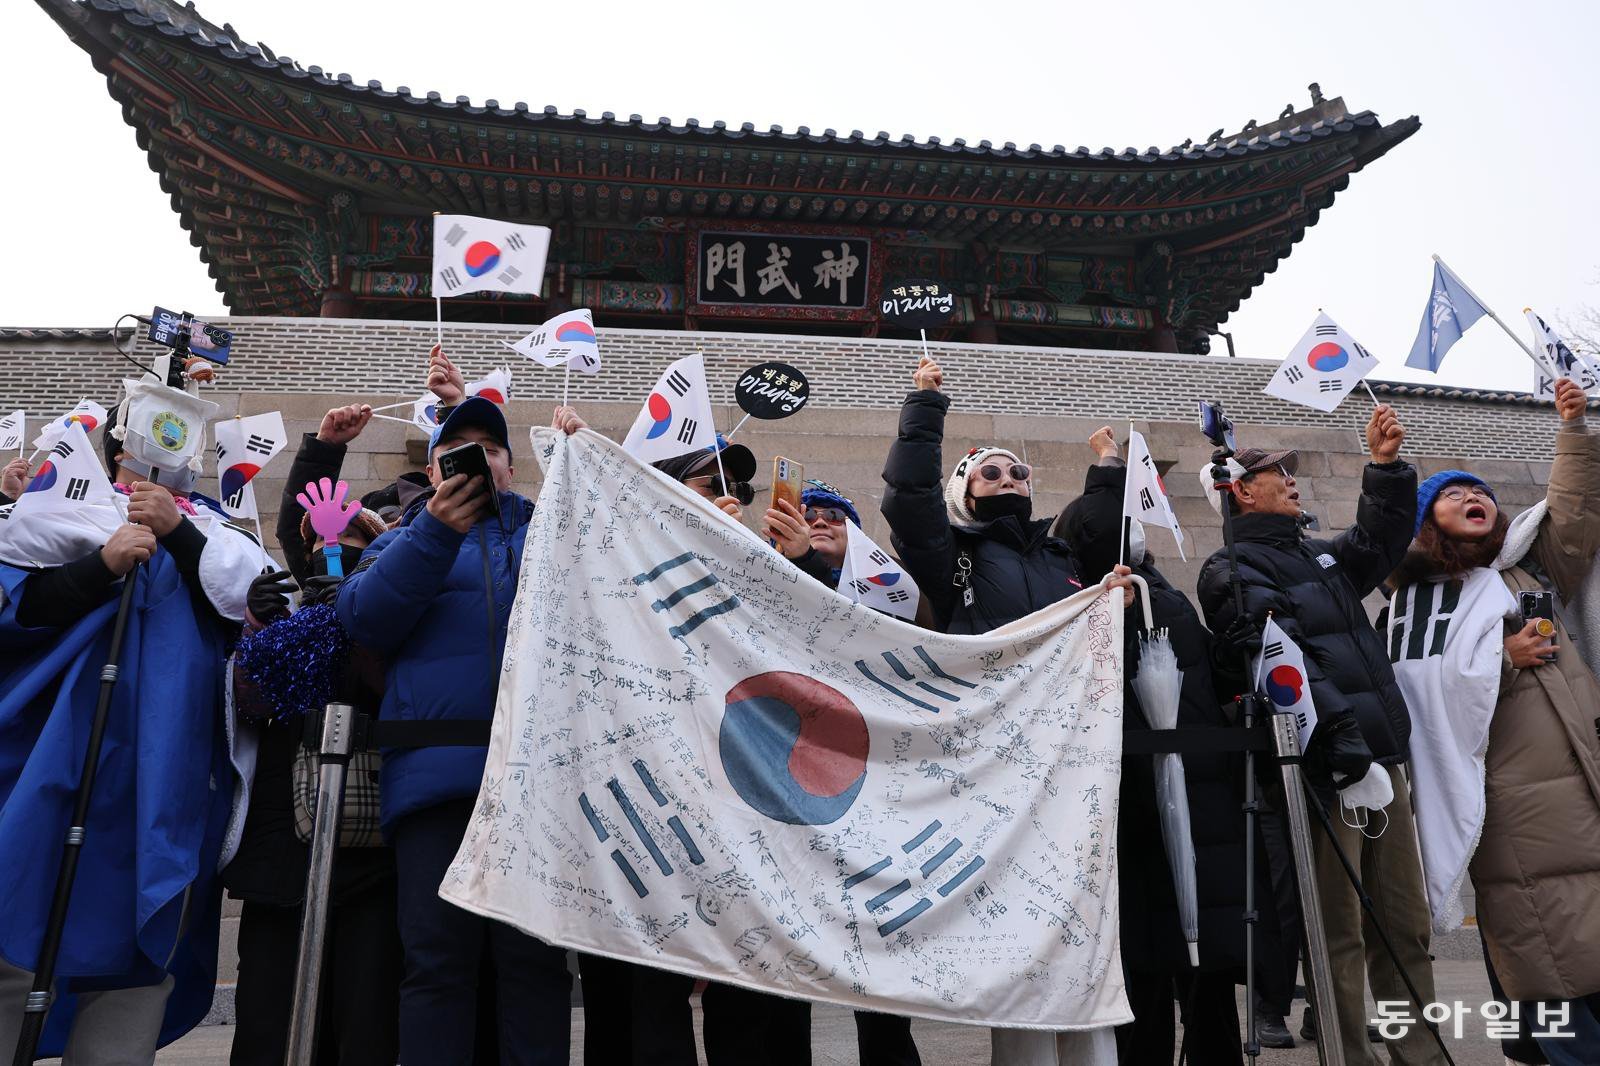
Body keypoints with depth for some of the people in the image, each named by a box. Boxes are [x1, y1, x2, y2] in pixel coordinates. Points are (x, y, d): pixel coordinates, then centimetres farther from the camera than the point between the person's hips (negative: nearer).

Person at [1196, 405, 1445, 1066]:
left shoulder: (1315, 555, 23)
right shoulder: (1234, 570, -4)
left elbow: (1380, 542, 30)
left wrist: (1385, 466, 16)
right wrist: (1342, 738, -25)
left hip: (1381, 755, 8)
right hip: (1326, 764, -8)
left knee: (1405, 925, 11)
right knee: (1340, 935, -5)